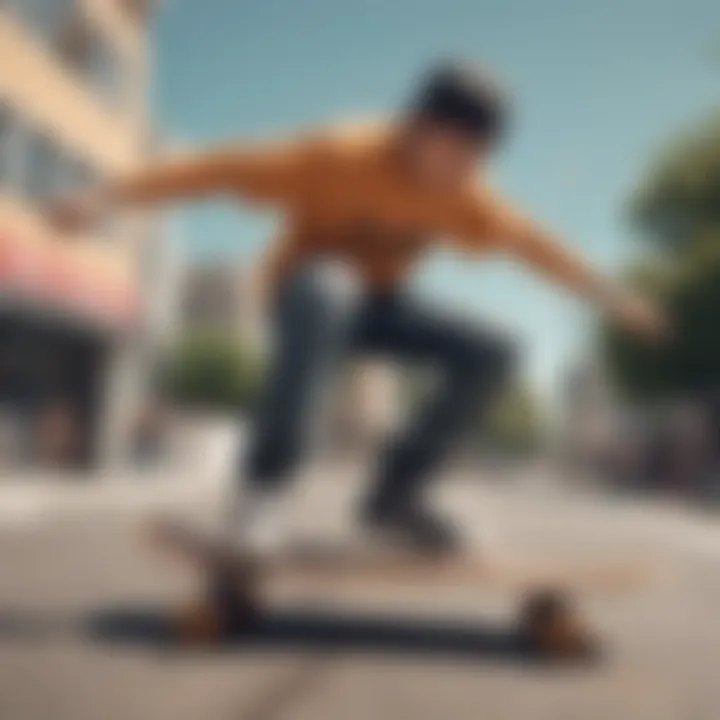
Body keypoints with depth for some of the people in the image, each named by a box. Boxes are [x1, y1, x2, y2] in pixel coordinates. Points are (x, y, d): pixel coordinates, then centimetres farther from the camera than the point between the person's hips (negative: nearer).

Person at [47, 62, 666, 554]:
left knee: (491, 354, -14)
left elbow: (533, 245, 3)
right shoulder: (339, 157, -27)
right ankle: (265, 481, -38)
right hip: (308, 289, -5)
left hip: (377, 305, 6)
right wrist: (105, 200, -34)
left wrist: (612, 299, 12)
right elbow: (226, 169, -30)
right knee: (328, 290, -43)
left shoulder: (460, 197, -11)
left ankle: (395, 492, -4)